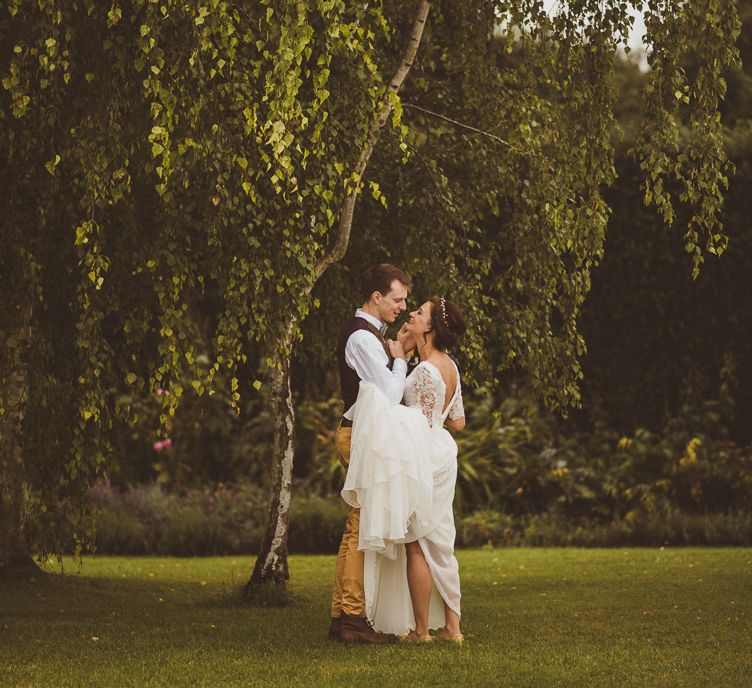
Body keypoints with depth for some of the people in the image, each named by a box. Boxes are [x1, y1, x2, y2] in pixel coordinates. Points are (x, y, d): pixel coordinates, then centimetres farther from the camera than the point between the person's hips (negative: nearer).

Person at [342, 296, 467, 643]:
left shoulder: (425, 371, -19)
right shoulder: (450, 366, 7)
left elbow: (422, 426, -17)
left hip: (420, 459, -8)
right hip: (441, 456, 9)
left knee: (416, 547, -1)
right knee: (440, 544, 12)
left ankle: (421, 630, 4)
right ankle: (451, 625, 13)